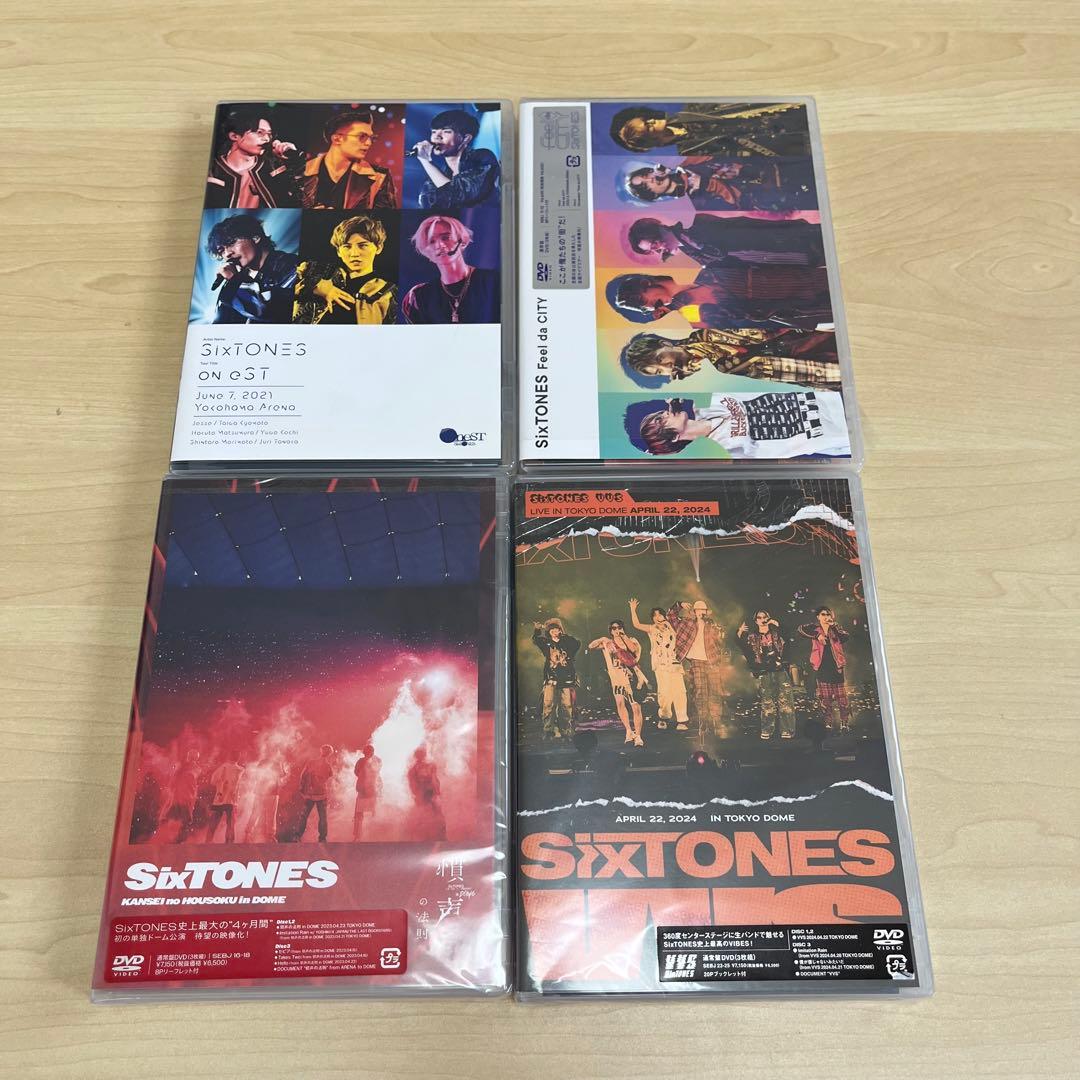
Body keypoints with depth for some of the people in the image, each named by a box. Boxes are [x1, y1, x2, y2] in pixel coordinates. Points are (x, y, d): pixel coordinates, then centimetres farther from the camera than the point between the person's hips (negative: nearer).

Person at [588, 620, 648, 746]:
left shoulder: (631, 640, 7)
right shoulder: (607, 643, 11)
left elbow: (634, 649, -15)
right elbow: (591, 646, 4)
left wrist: (624, 636, -8)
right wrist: (602, 640, -8)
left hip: (631, 676, -2)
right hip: (617, 678, 2)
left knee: (636, 706, -6)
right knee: (620, 702, -14)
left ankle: (638, 736, -1)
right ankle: (629, 731, -1)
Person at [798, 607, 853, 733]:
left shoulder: (835, 629, 11)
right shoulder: (815, 628, 6)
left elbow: (845, 637, -7)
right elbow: (801, 629, -11)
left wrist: (834, 625, -13)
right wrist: (817, 635, -15)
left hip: (836, 666, 1)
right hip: (822, 667, -1)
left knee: (841, 696, -1)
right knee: (825, 698, 2)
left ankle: (845, 724, 7)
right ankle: (829, 724, 9)